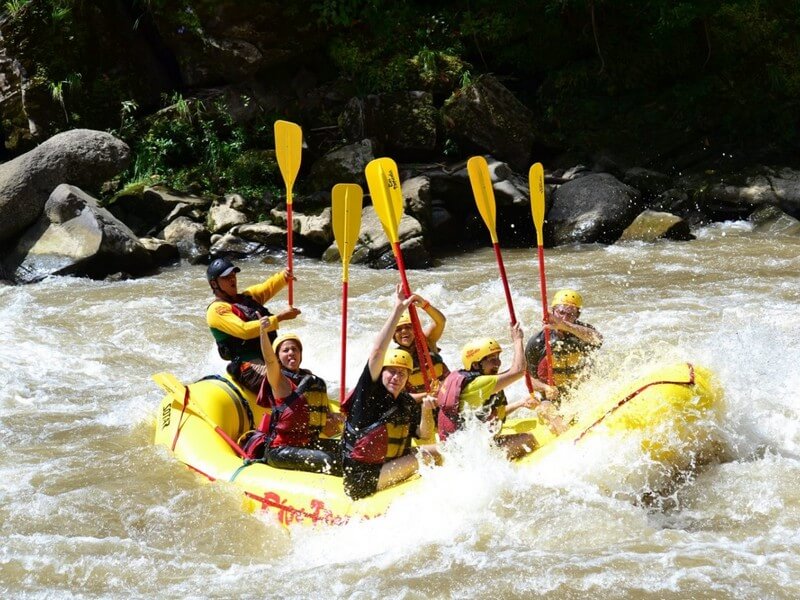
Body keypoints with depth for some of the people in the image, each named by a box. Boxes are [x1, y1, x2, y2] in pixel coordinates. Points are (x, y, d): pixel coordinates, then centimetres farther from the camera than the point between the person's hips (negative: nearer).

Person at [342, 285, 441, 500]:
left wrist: (425, 410, -17)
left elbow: (424, 434, 3)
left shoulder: (407, 403, 7)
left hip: (388, 469, 7)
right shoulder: (370, 391, -12)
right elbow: (377, 351, -23)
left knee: (436, 452, 1)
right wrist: (398, 310, -25)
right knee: (423, 458, -17)